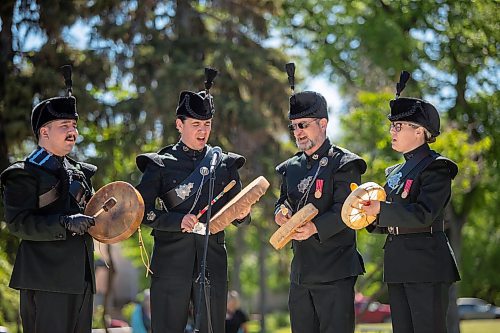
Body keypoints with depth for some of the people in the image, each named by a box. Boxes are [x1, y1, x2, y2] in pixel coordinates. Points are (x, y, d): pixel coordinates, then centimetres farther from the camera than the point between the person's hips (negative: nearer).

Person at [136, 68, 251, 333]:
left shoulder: (224, 164, 12)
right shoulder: (160, 164, 4)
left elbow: (235, 210, 14)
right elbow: (142, 211, -1)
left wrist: (241, 214, -9)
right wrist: (178, 221, -14)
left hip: (212, 263, 2)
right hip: (171, 264, -2)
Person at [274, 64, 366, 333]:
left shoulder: (343, 163, -5)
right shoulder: (291, 167, 16)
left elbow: (344, 210, -14)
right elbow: (283, 200, 20)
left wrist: (315, 227, -29)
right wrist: (280, 213, -4)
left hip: (335, 271, -7)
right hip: (300, 269, 7)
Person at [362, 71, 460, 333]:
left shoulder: (435, 167, -7)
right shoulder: (395, 172, 19)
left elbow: (424, 214, -19)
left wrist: (381, 209, -25)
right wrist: (372, 216, 1)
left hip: (427, 267, -9)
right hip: (398, 267, 9)